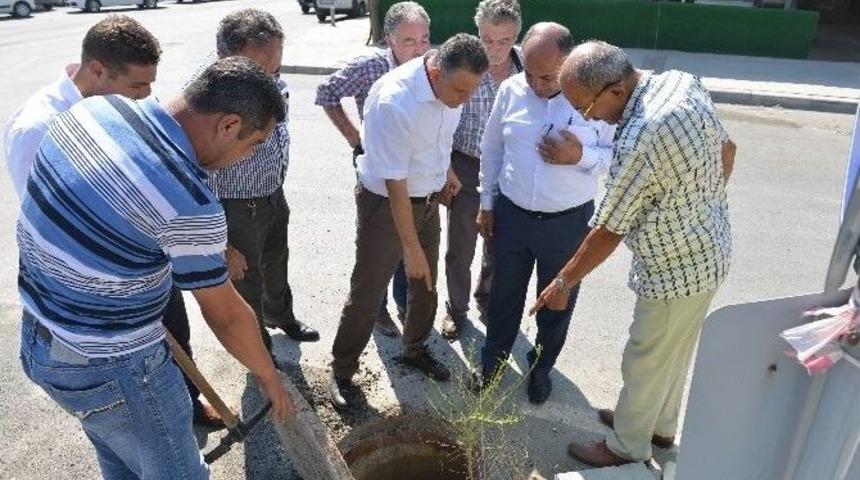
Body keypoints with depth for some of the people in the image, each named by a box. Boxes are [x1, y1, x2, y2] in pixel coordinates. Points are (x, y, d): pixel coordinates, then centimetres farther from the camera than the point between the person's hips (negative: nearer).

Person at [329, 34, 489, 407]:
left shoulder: (450, 86, -9)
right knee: (366, 294, 3)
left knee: (425, 285, 18)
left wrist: (445, 168, 10)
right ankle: (342, 372, 23)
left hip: (429, 199, 7)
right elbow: (395, 183, -27)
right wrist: (411, 248, -22)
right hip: (385, 204, -7)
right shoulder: (394, 102, -31)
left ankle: (415, 350, 41)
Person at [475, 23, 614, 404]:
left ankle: (541, 368, 41)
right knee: (504, 295, 19)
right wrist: (487, 203, 9)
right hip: (512, 215, 2)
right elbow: (492, 150, 5)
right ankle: (493, 360, 42)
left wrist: (581, 156, -24)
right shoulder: (510, 91, -6)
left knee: (557, 303, 16)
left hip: (569, 222, -1)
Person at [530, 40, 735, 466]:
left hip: (677, 269, -9)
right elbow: (727, 150, 8)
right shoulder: (683, 81, -6)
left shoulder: (639, 141, -33)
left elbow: (607, 232, -22)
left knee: (645, 363, 12)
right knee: (673, 351, 26)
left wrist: (563, 282, -8)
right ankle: (660, 424, 48)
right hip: (709, 249, 9)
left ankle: (627, 447, 35)